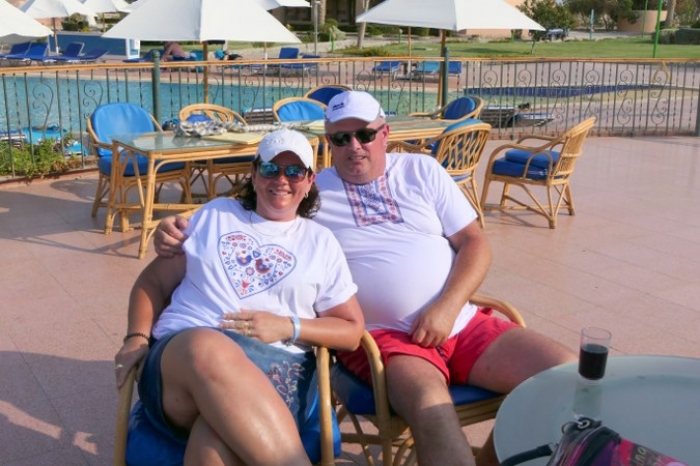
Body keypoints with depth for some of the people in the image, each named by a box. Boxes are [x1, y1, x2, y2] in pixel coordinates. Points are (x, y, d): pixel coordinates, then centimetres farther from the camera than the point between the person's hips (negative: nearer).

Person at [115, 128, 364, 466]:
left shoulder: (322, 242, 18)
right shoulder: (215, 213, 21)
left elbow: (352, 329, 15)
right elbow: (154, 279, 21)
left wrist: (288, 327, -2)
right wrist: (137, 337, 2)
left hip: (274, 365, -1)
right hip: (179, 354, 2)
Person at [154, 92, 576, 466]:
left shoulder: (422, 171, 12)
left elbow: (475, 244, 7)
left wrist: (447, 307, -9)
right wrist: (180, 231, -14)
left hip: (462, 323, 5)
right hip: (383, 336, -4)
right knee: (431, 403, -37)